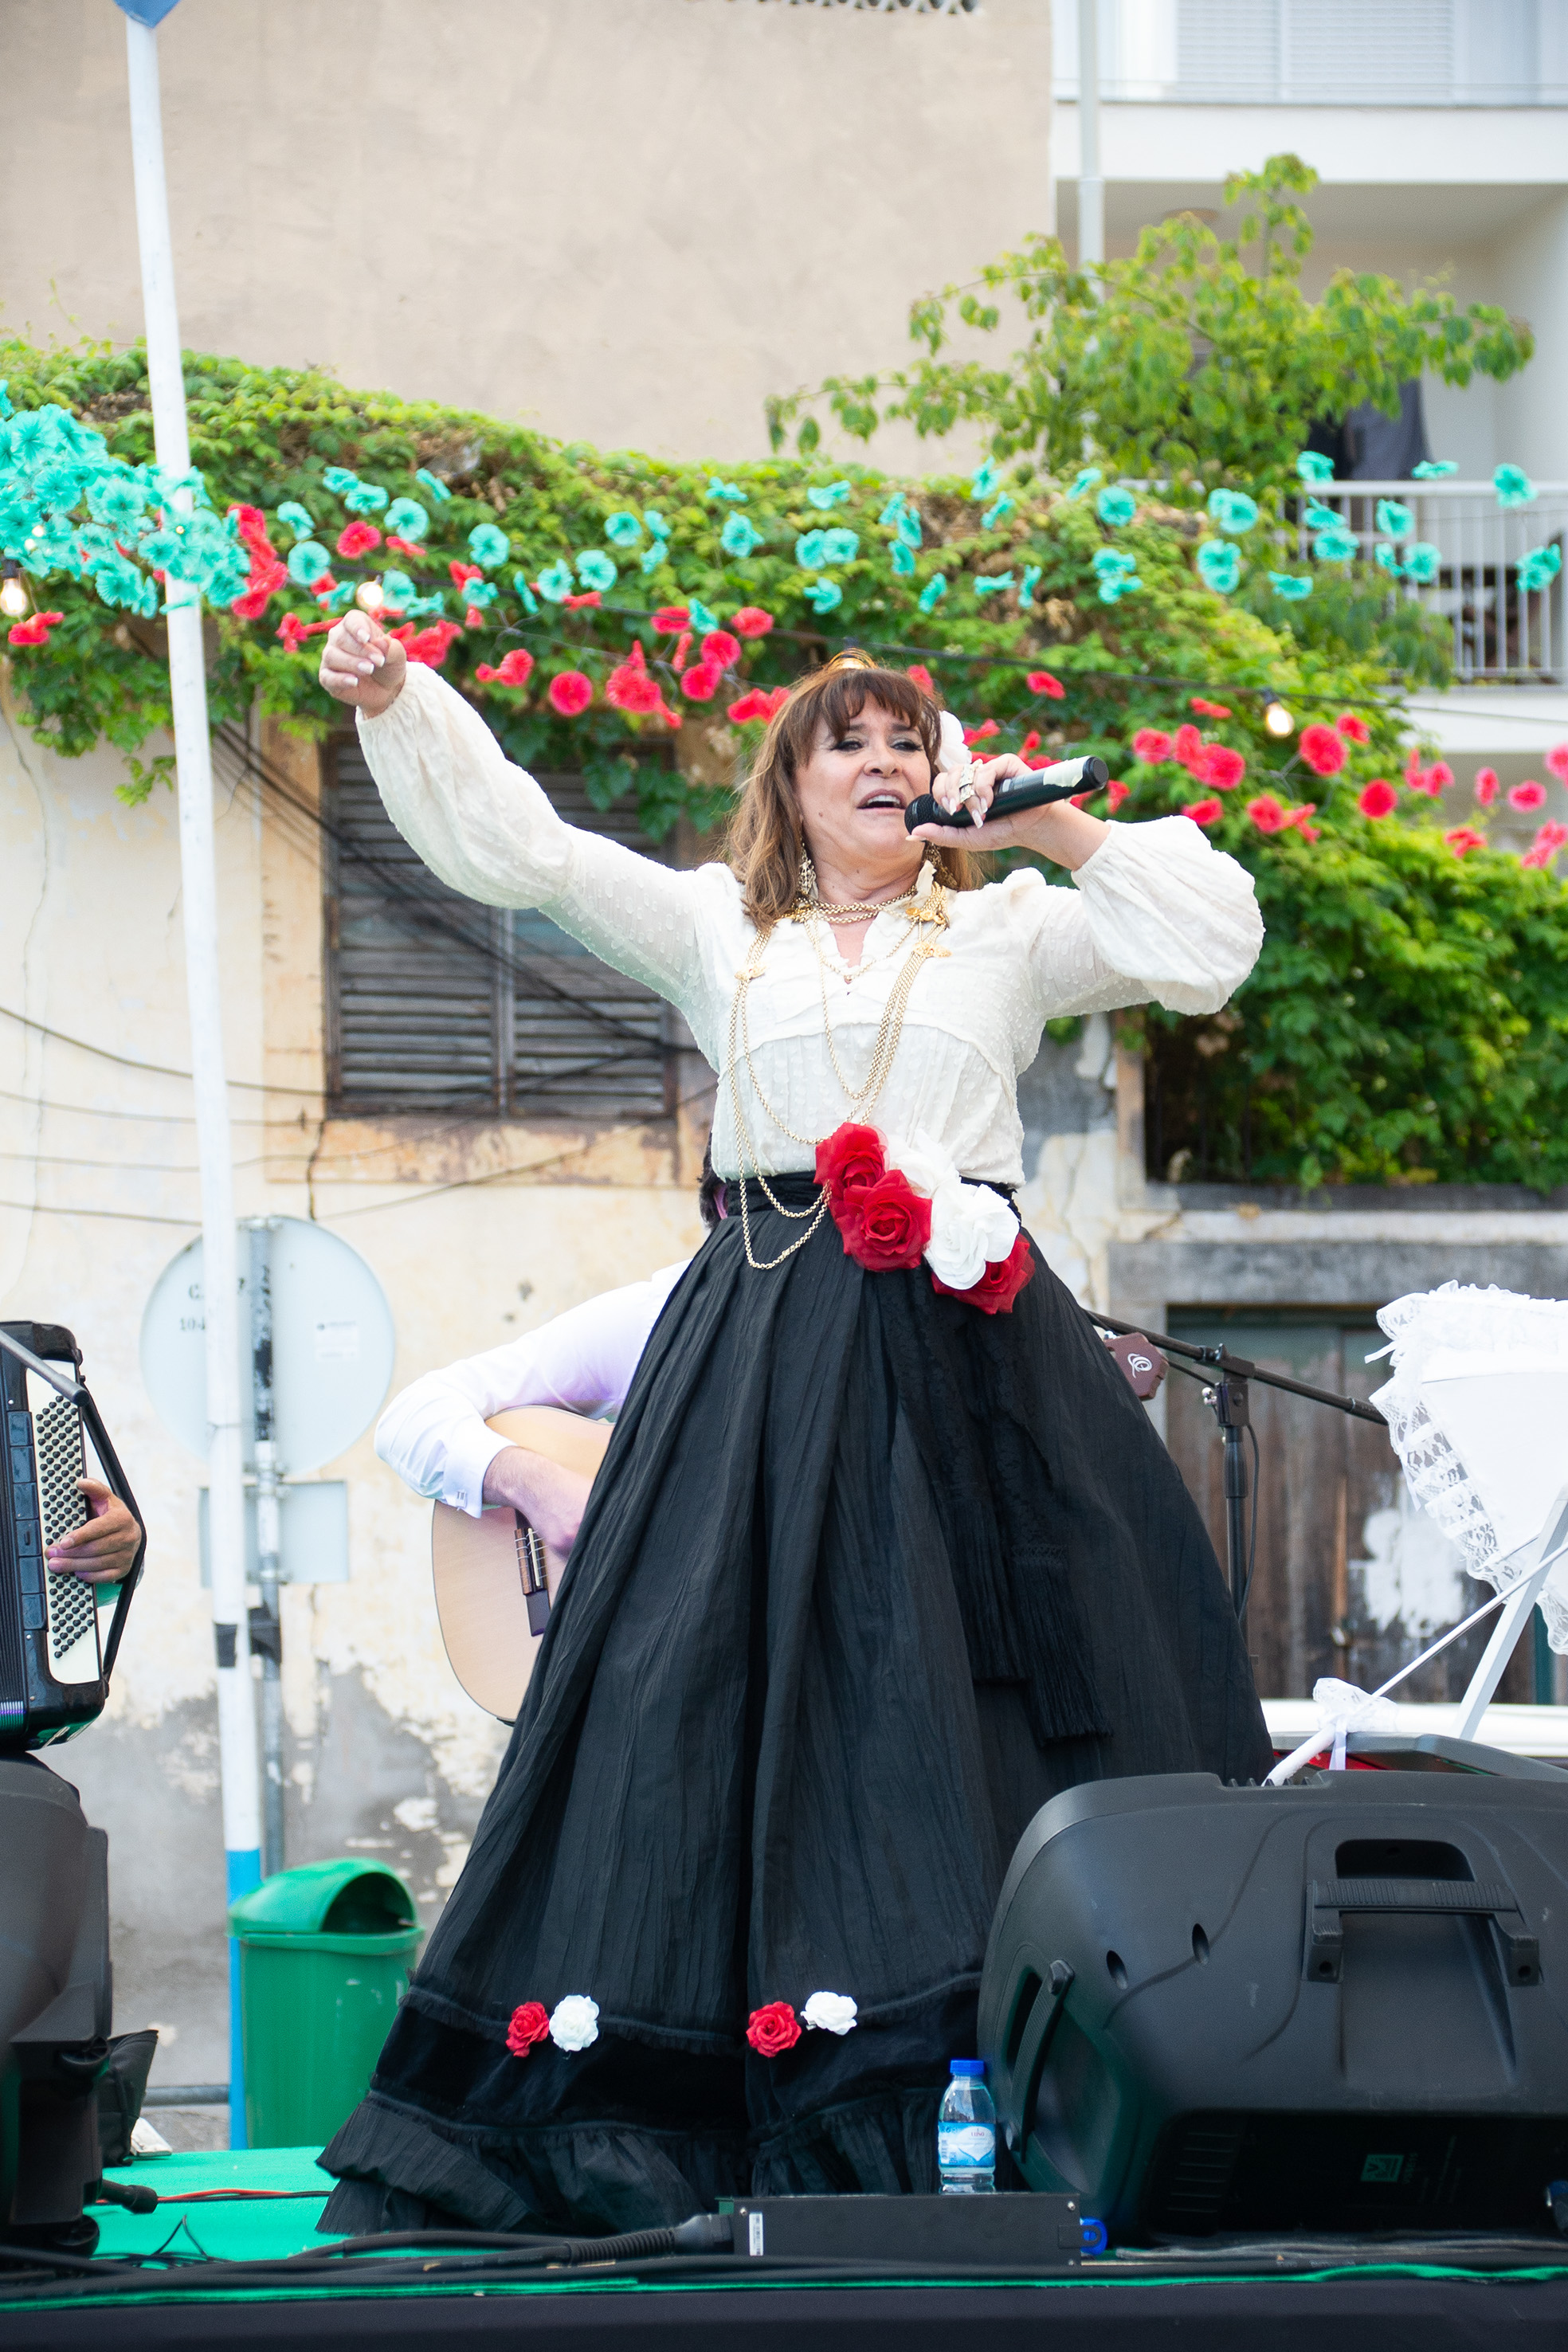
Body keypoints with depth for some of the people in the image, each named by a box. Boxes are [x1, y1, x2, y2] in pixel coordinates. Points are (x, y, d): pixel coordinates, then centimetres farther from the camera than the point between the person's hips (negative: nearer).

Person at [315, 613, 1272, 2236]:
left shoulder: (1006, 931, 16)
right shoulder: (717, 929, 15)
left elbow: (1208, 944, 7)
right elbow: (515, 846, 8)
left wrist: (1053, 827, 3)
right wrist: (394, 699, -5)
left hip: (965, 1342, 0)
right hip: (772, 1352, 0)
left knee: (961, 1683, -4)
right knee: (736, 1664, -7)